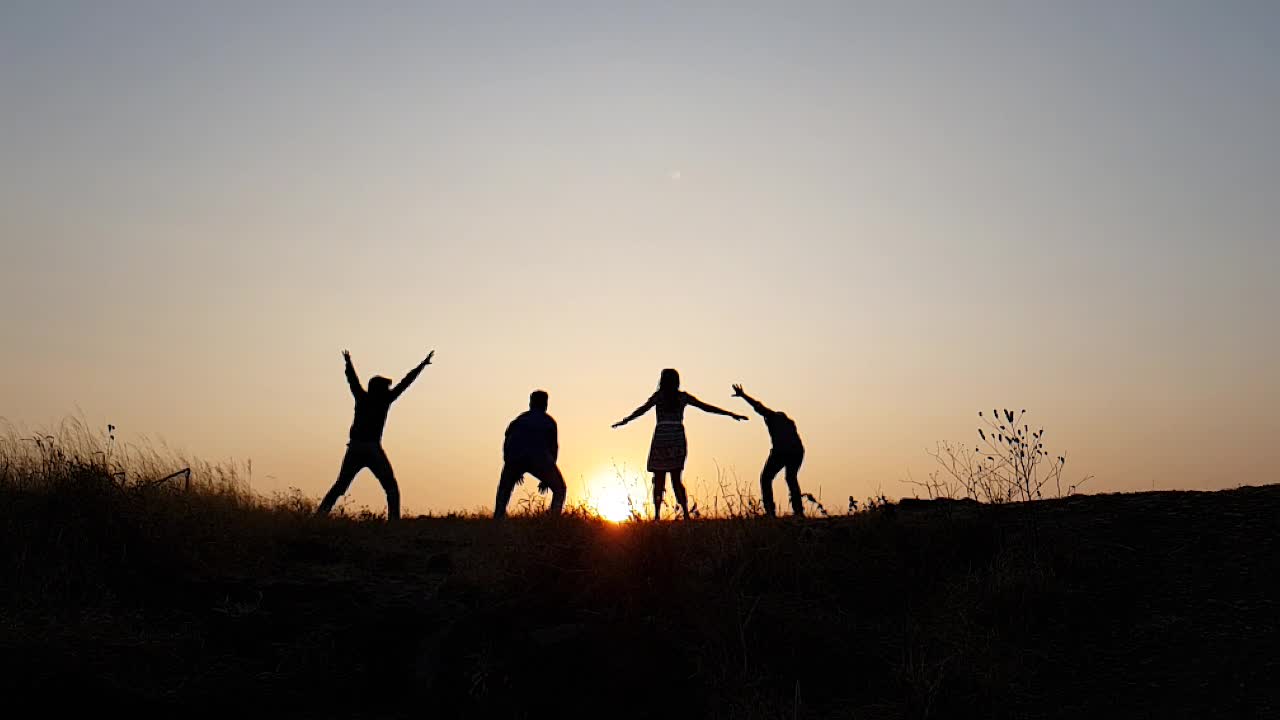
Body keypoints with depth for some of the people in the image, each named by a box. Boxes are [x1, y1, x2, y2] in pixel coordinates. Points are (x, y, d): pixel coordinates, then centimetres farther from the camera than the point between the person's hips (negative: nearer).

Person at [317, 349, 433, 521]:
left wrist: (348, 362, 46)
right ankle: (394, 518, -10)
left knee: (340, 485, 10)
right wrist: (422, 365, 11)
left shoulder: (361, 397, 11)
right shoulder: (384, 399, 1)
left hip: (354, 448, 5)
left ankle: (319, 514, 1)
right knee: (391, 486, 1)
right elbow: (405, 383, 5)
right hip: (372, 449, -5)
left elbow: (353, 380, 28)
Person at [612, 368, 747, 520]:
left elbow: (643, 409, -13)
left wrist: (625, 420, -15)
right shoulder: (683, 396, 7)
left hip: (661, 438, -3)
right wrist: (732, 414, 14)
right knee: (676, 480, 10)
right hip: (679, 439, 3)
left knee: (659, 480, 2)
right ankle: (686, 513, -2)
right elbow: (706, 407, 9)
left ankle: (657, 515, -5)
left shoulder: (659, 395, -1)